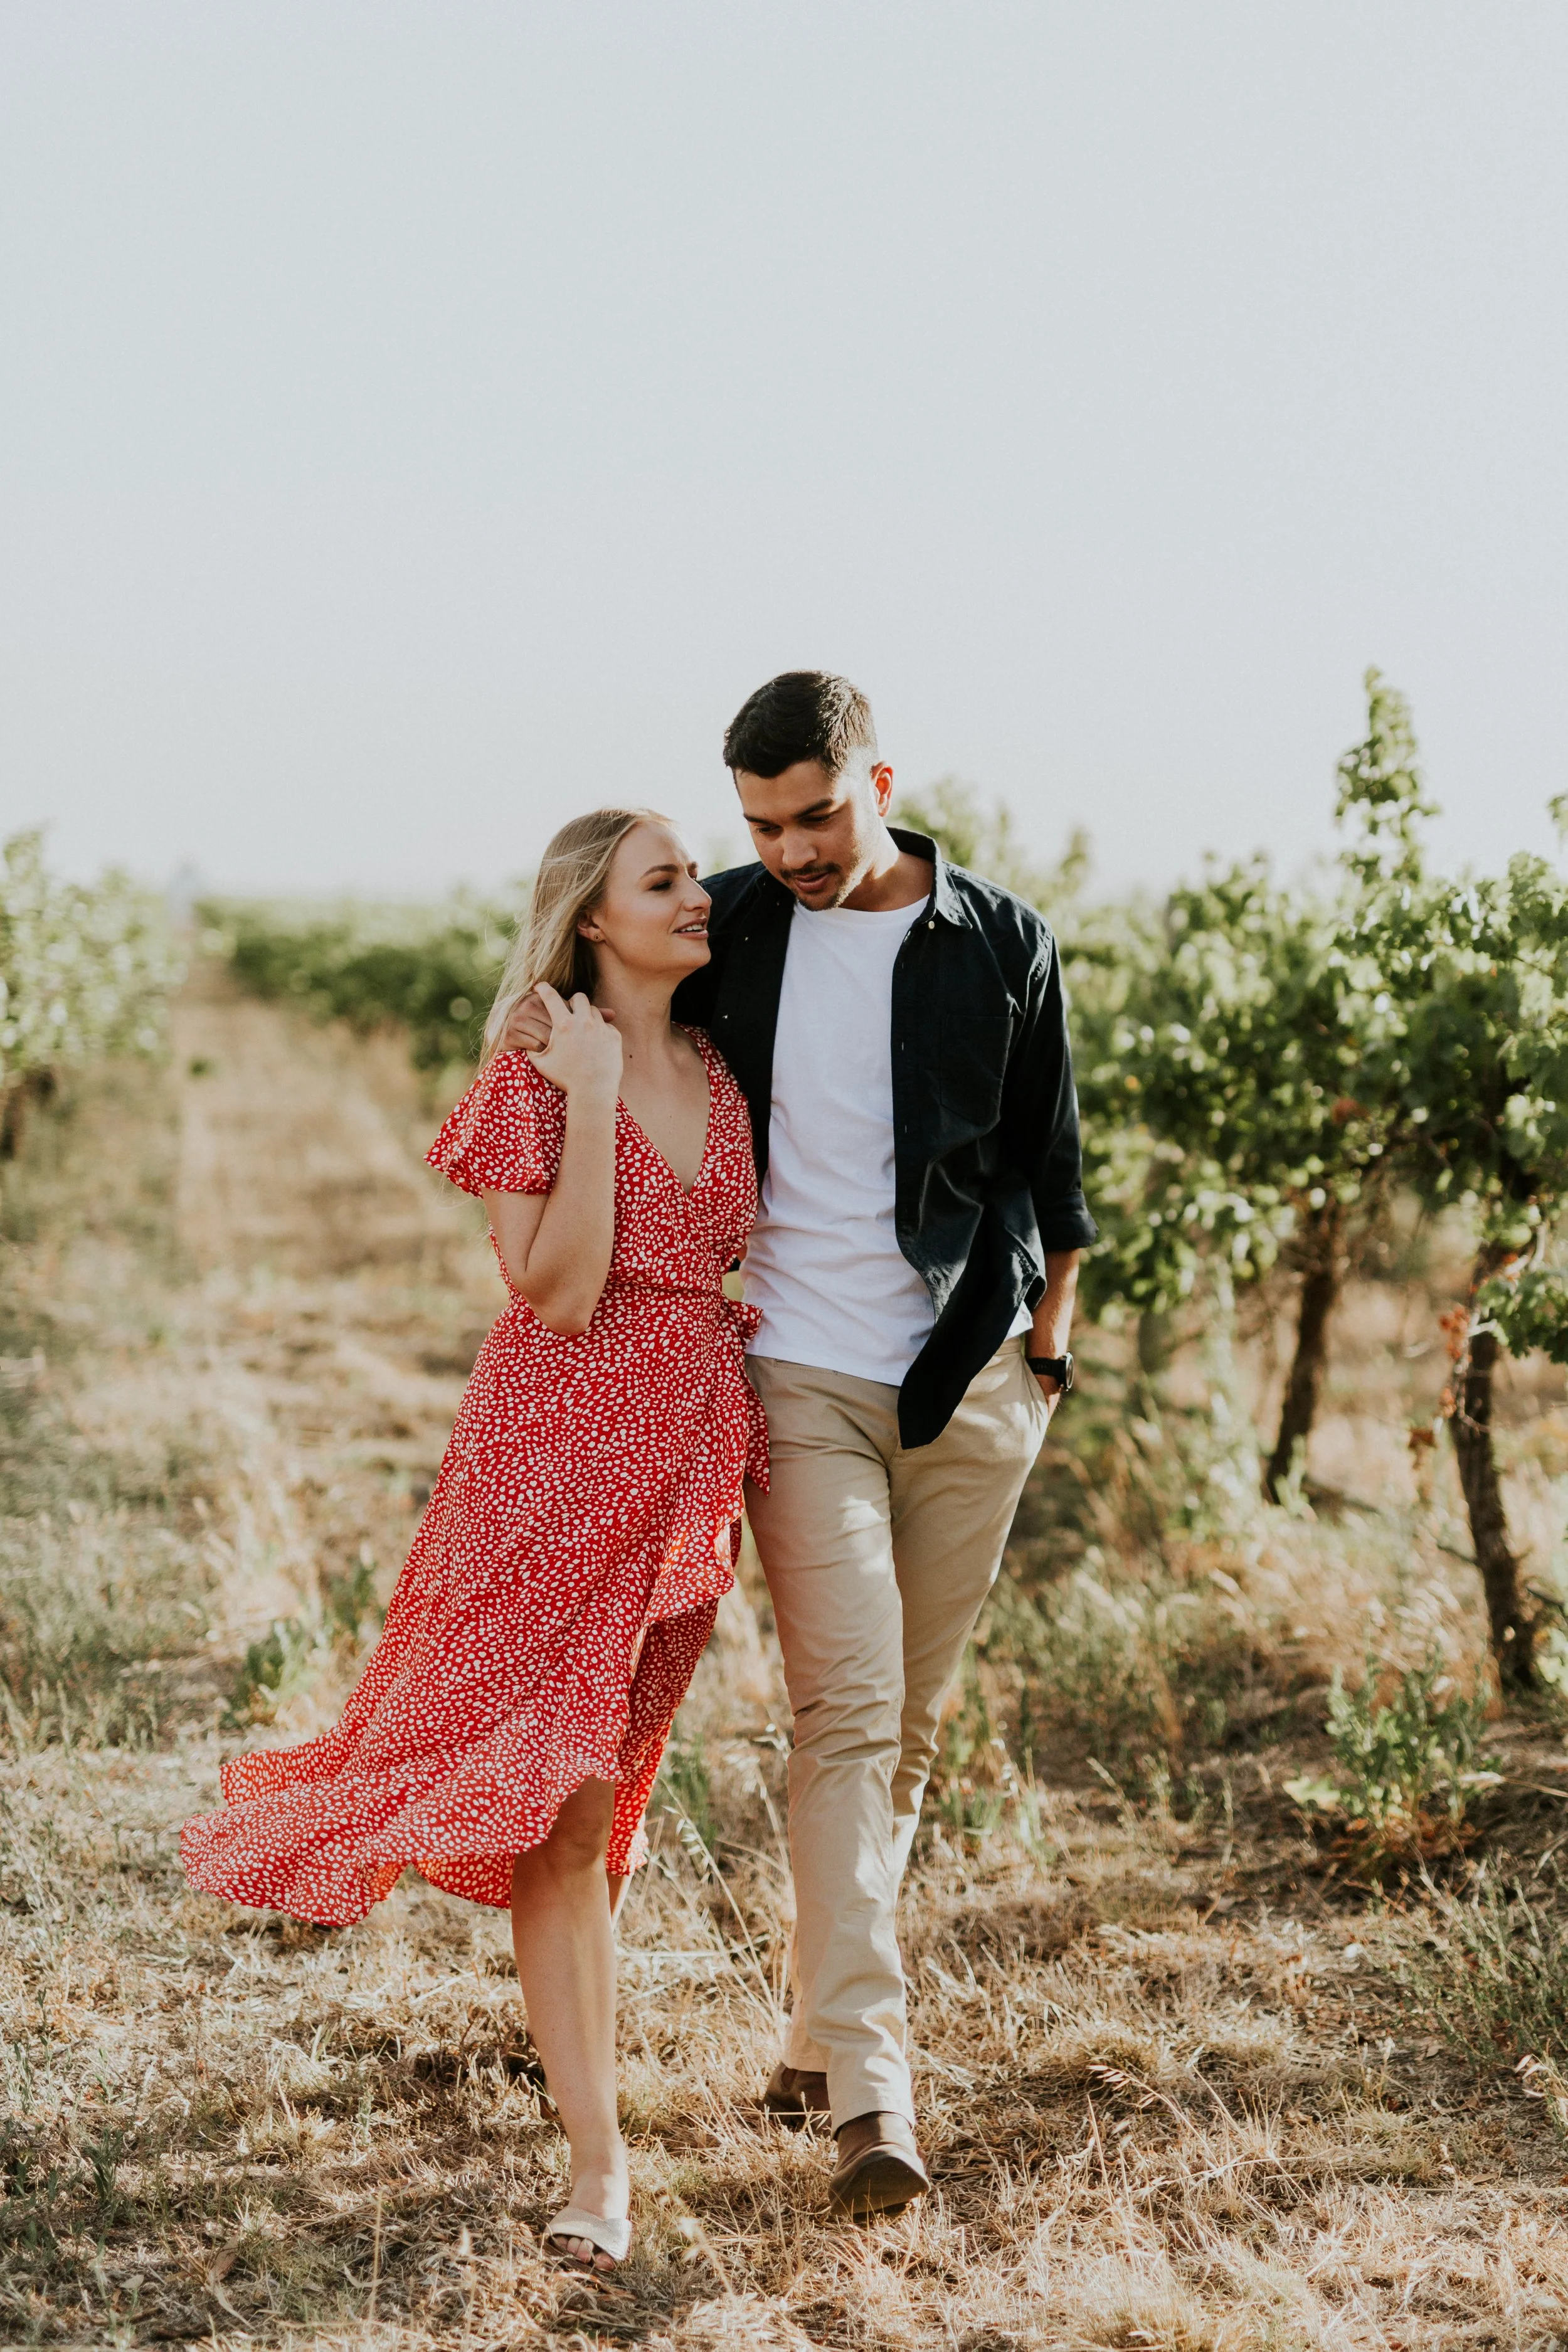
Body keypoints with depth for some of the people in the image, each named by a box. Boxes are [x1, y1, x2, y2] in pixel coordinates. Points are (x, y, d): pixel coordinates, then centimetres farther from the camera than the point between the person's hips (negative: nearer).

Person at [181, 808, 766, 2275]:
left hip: (687, 1455, 6)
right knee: (560, 1792, -5)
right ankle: (599, 2155, -2)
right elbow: (558, 1296, -17)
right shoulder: (533, 1079, -7)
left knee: (605, 1777, 11)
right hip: (559, 1450, -5)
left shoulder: (722, 1076, 11)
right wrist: (592, 1103, -18)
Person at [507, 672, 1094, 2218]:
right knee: (848, 1711, -14)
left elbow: (1050, 1167, 11)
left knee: (909, 1729, 7)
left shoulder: (1004, 945, 3)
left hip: (969, 1386, 2)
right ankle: (870, 2094, -18)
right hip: (801, 1377, -1)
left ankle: (814, 2041, 21)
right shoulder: (734, 928, 2)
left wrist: (1045, 1353, 12)